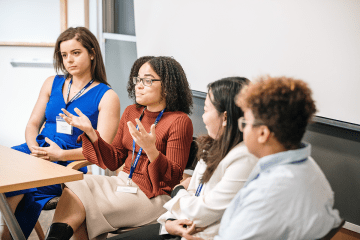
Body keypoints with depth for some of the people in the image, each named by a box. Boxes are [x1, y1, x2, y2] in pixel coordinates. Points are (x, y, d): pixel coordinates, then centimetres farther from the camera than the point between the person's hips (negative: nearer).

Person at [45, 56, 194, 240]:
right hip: (124, 182, 7)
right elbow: (114, 161, 13)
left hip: (153, 197, -7)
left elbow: (173, 178, -16)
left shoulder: (179, 121, -12)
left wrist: (151, 150, -33)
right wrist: (90, 132, 1)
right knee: (74, 188, -16)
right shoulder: (131, 112, 10)